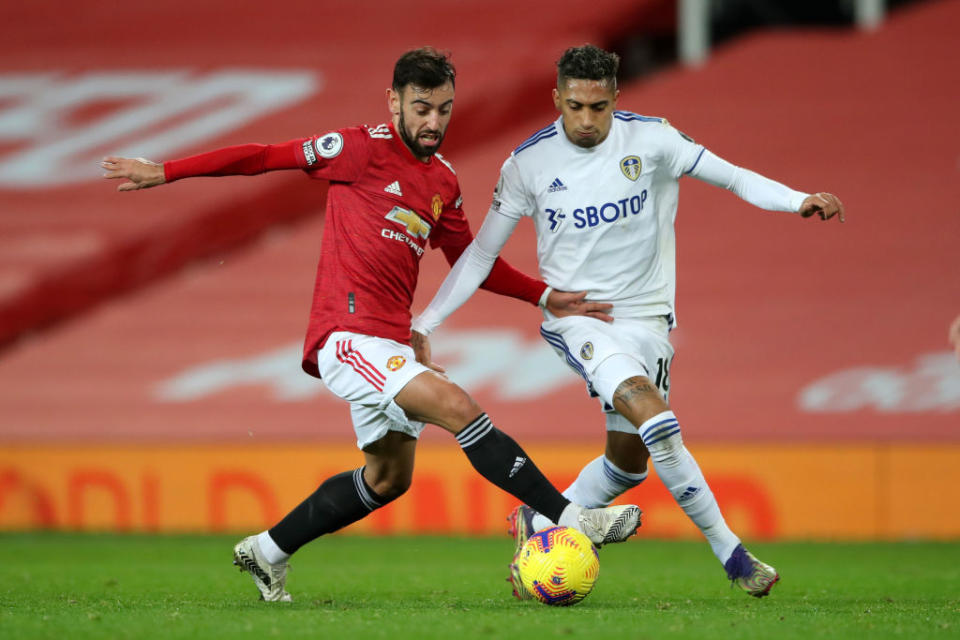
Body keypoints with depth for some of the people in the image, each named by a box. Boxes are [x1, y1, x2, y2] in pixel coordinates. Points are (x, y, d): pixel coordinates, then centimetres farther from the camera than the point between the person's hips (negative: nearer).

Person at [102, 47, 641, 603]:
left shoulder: (444, 182, 15)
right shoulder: (362, 149, -6)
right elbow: (265, 157, -1)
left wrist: (545, 297, 19)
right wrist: (165, 172, -1)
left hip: (390, 344, 9)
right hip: (349, 335, -9)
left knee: (389, 477, 17)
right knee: (458, 407, -22)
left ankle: (268, 551, 30)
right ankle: (571, 518, -23)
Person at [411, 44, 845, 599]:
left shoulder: (650, 139, -6)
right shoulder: (528, 163, -5)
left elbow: (732, 177, -5)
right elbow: (482, 253, 3)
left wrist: (800, 200, -22)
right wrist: (424, 324, 0)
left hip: (644, 318, 3)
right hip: (574, 317, -3)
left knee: (630, 459, -1)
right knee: (651, 412, -26)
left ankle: (537, 524, 26)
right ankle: (732, 555, -22)